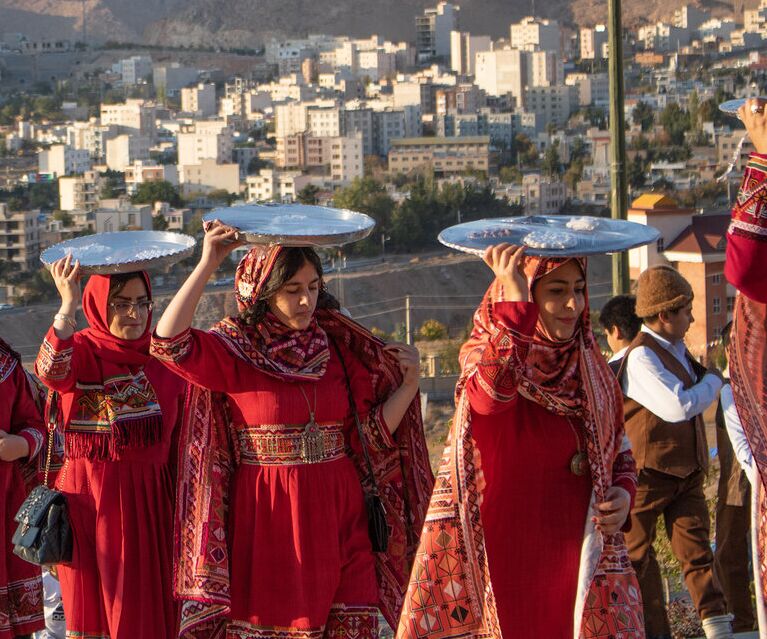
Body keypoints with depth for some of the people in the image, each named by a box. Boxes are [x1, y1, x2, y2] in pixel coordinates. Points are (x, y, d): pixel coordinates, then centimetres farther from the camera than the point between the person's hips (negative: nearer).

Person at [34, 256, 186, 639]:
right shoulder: (81, 350, -4)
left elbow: (183, 432, 11)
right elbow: (51, 371, -29)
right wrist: (67, 307, -40)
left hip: (151, 499, 3)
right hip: (90, 497, -3)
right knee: (91, 605, 4)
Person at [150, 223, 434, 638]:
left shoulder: (336, 347, 8)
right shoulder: (234, 351, -3)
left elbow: (373, 430, 10)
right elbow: (169, 342, -21)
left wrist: (407, 384, -6)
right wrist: (207, 264, -21)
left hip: (336, 517, 3)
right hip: (266, 519, -3)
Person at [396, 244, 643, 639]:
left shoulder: (591, 367, 11)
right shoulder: (483, 352, -3)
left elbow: (619, 448, 22)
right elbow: (490, 392, -29)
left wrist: (624, 492, 1)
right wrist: (516, 302, -32)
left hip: (578, 554, 4)